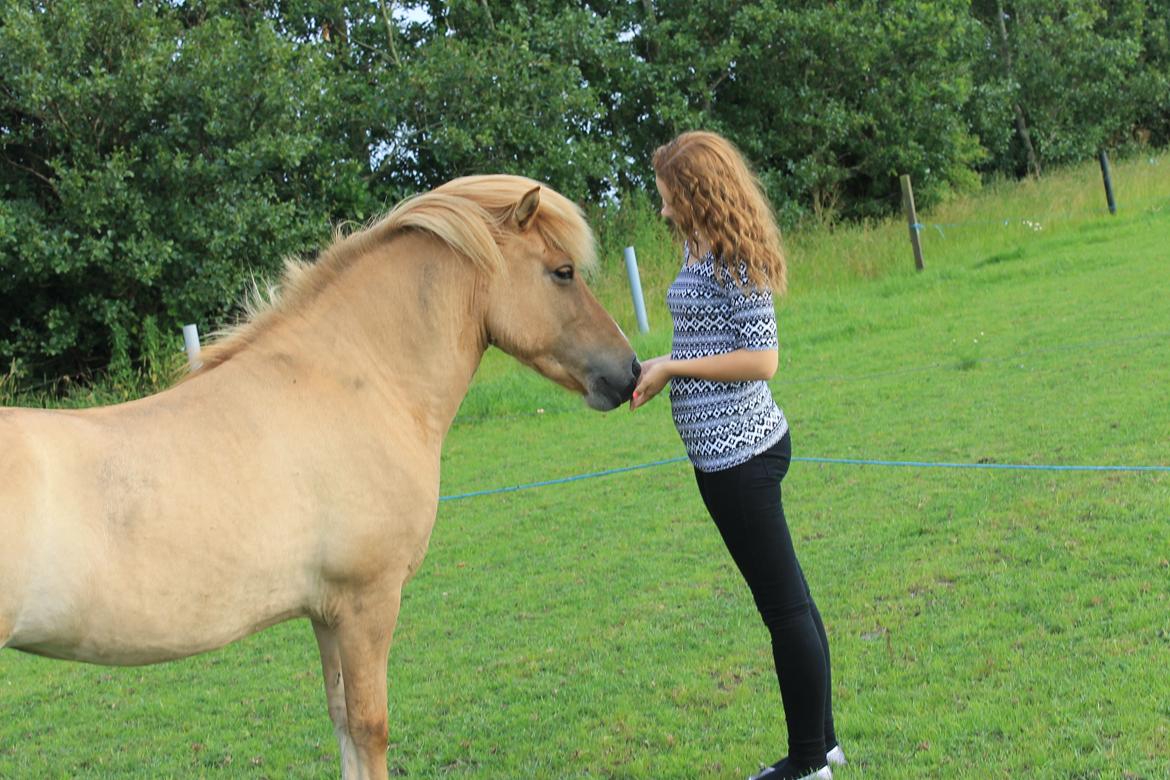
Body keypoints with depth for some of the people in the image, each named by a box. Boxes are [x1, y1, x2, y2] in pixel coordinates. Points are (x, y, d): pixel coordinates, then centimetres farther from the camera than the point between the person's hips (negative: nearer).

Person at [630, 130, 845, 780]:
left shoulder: (730, 263, -16)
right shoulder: (705, 253, 13)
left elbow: (760, 360, -20)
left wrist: (671, 368, -16)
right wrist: (659, 370, 6)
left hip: (736, 451, -10)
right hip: (741, 443, 10)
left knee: (783, 603, -1)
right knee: (788, 599, 16)